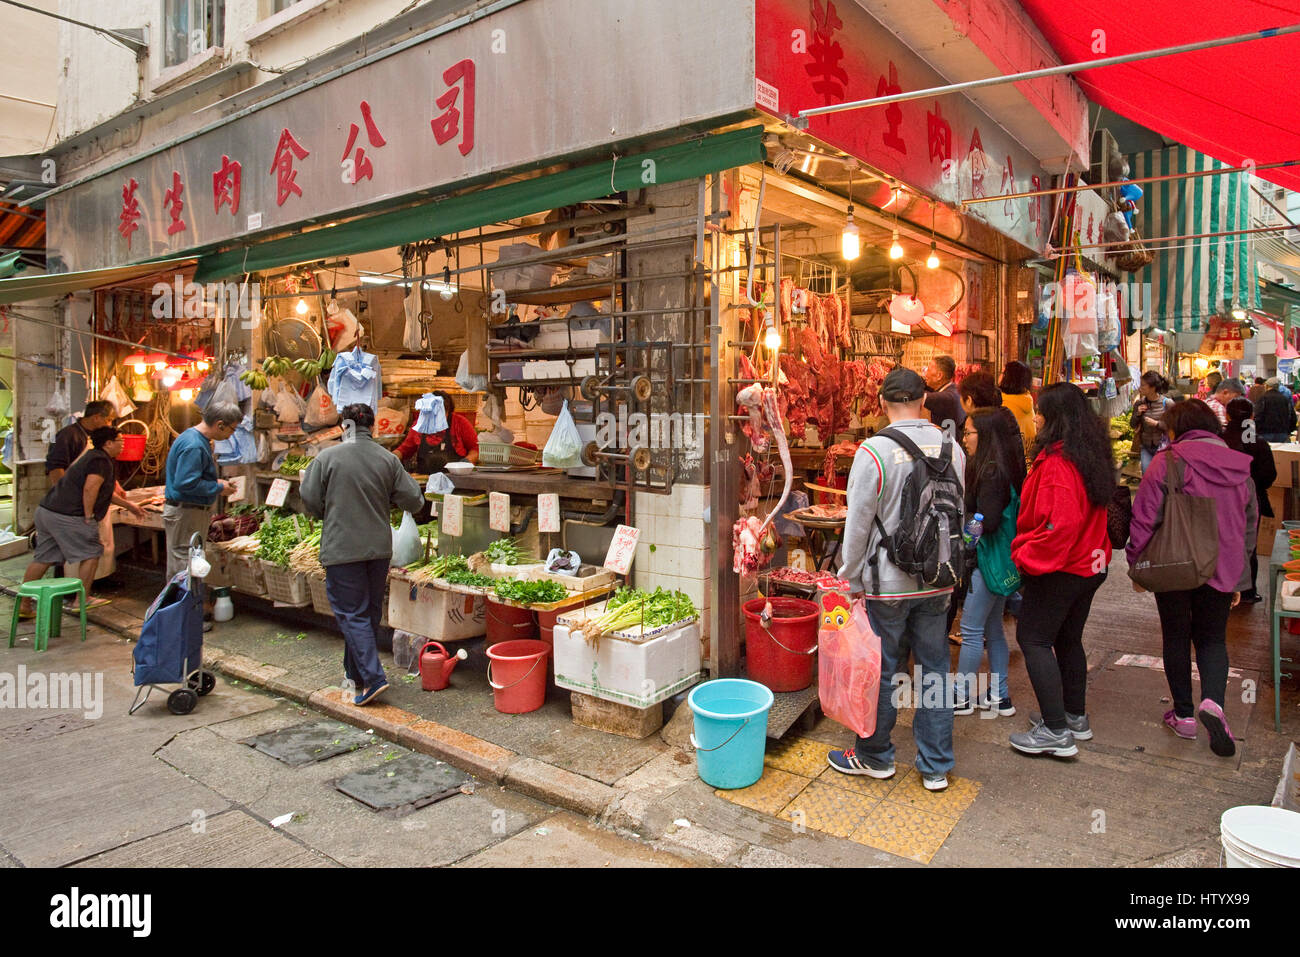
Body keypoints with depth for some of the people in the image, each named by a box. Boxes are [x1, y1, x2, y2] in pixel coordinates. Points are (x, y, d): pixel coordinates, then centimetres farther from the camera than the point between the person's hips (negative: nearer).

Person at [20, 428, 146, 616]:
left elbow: (105, 492, 32)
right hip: (67, 516, -10)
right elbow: (90, 489, -22)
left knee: (43, 558, 14)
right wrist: (88, 518, -16)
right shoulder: (101, 461, -10)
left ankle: (23, 605, 19)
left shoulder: (94, 457, 23)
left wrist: (130, 505, 36)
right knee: (91, 553, 2)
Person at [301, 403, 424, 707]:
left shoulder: (327, 458, -10)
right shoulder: (388, 459, -2)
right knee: (370, 611, 17)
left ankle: (372, 678, -7)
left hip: (342, 548, -4)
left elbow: (310, 501, -5)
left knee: (352, 614, 2)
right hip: (379, 547, 4)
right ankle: (356, 672, 30)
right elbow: (413, 500, -1)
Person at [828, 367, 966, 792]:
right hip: (938, 581, 5)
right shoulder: (951, 448, 0)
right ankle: (936, 767, 25)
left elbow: (858, 524, -13)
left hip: (889, 582, -5)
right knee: (934, 671, 14)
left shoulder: (874, 451, -16)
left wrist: (851, 580, -2)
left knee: (882, 670, 10)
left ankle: (875, 756, 27)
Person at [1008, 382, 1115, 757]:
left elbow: (1060, 523, -28)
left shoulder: (1057, 463, -22)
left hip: (1060, 569, -9)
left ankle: (1056, 732, 0)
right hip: (1090, 564, 10)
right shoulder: (1090, 455, 8)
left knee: (1033, 638, -2)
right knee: (1068, 639, 19)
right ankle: (1075, 717, 31)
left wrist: (1027, 557, -17)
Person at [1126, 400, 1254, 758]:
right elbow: (1249, 527, 12)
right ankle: (1213, 700, -9)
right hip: (1222, 571, 3)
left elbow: (1144, 519, -13)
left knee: (1176, 637, 12)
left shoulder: (1167, 462, -11)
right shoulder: (1240, 467, 5)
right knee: (1212, 638, 16)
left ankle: (1184, 715, 19)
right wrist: (1238, 579, 21)